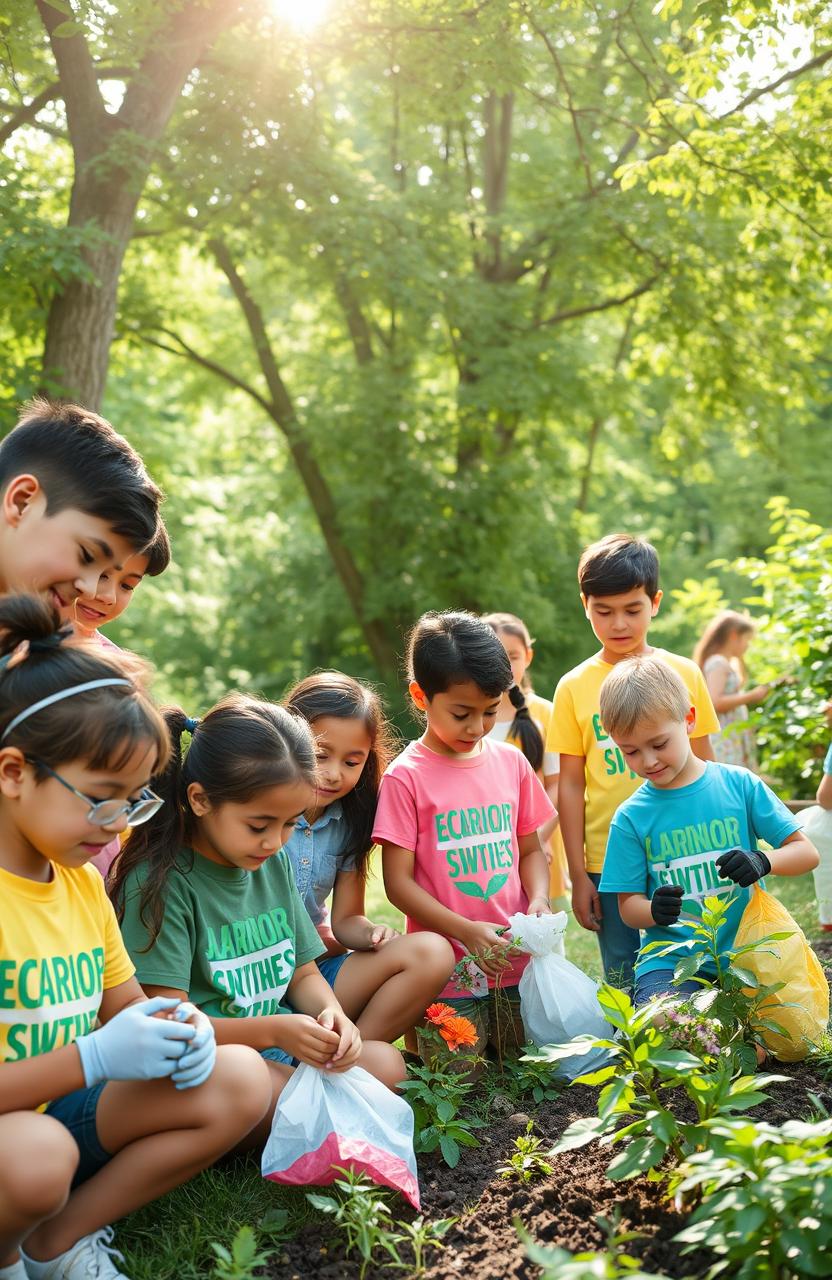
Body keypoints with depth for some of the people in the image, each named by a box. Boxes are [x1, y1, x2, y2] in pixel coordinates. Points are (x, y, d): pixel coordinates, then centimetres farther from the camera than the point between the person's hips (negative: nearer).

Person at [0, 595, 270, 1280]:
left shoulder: (84, 882, 6)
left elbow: (127, 1004, 16)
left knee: (239, 1081, -7)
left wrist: (178, 1031, -7)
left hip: (60, 1114, 7)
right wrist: (92, 1058, -28)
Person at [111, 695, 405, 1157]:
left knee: (386, 1062, -9)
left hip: (275, 1045, 7)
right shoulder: (161, 881, -16)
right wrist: (273, 1029, -28)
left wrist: (332, 1014, -8)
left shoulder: (275, 864, 9)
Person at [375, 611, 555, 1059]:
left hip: (515, 958, 4)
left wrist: (539, 900, -6)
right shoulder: (406, 777, -9)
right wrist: (467, 932, -20)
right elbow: (398, 882, -9)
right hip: (449, 968, -4)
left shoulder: (511, 762, 6)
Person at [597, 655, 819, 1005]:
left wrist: (763, 862, -17)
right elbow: (628, 905, 6)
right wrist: (654, 910, -17)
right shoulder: (631, 817, 3)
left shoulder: (739, 785, 3)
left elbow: (806, 852, 5)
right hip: (670, 962, -1)